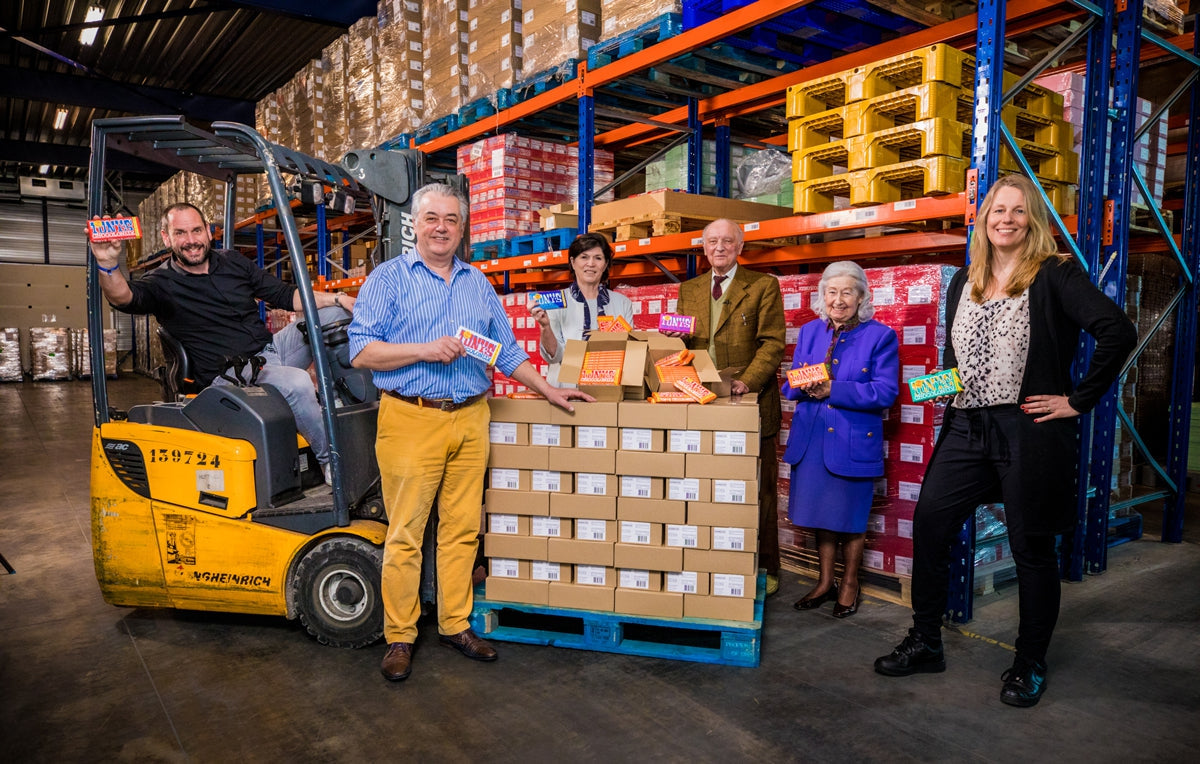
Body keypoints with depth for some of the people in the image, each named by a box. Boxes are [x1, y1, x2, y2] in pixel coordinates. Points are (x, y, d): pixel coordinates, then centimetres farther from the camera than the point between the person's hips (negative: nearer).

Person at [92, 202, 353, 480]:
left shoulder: (232, 261, 13)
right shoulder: (162, 283, -3)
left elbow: (285, 295, 16)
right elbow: (124, 297, -25)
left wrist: (336, 298, 3)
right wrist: (108, 264, -47)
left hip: (270, 348, 7)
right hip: (230, 374, -6)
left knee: (334, 314, -3)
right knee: (296, 382, -35)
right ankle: (331, 461, -18)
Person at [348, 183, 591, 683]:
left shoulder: (478, 284, 17)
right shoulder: (389, 279, 3)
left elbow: (506, 350, 20)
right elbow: (361, 351, -5)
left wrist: (548, 391, 15)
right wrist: (426, 350, -14)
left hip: (470, 420, 4)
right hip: (411, 420, -4)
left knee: (463, 529, 8)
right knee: (405, 534, 1)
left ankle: (455, 624, 22)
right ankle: (399, 637, 15)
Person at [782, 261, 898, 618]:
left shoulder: (881, 336, -4)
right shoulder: (809, 332, 10)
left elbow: (886, 392, -13)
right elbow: (790, 386, 10)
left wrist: (833, 389, -21)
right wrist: (802, 384, -14)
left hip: (854, 441, -4)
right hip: (812, 440, 4)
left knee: (850, 519, 7)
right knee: (820, 513, 13)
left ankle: (850, 584, 28)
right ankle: (825, 581, 30)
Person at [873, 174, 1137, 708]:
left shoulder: (1055, 275, -5)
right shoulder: (963, 283, 14)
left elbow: (1118, 331, -15)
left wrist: (1078, 400, -14)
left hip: (1029, 430, -5)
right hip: (967, 429, 6)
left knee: (1031, 546, 5)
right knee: (928, 522, 2)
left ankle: (1029, 665, 24)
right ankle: (925, 642, 19)